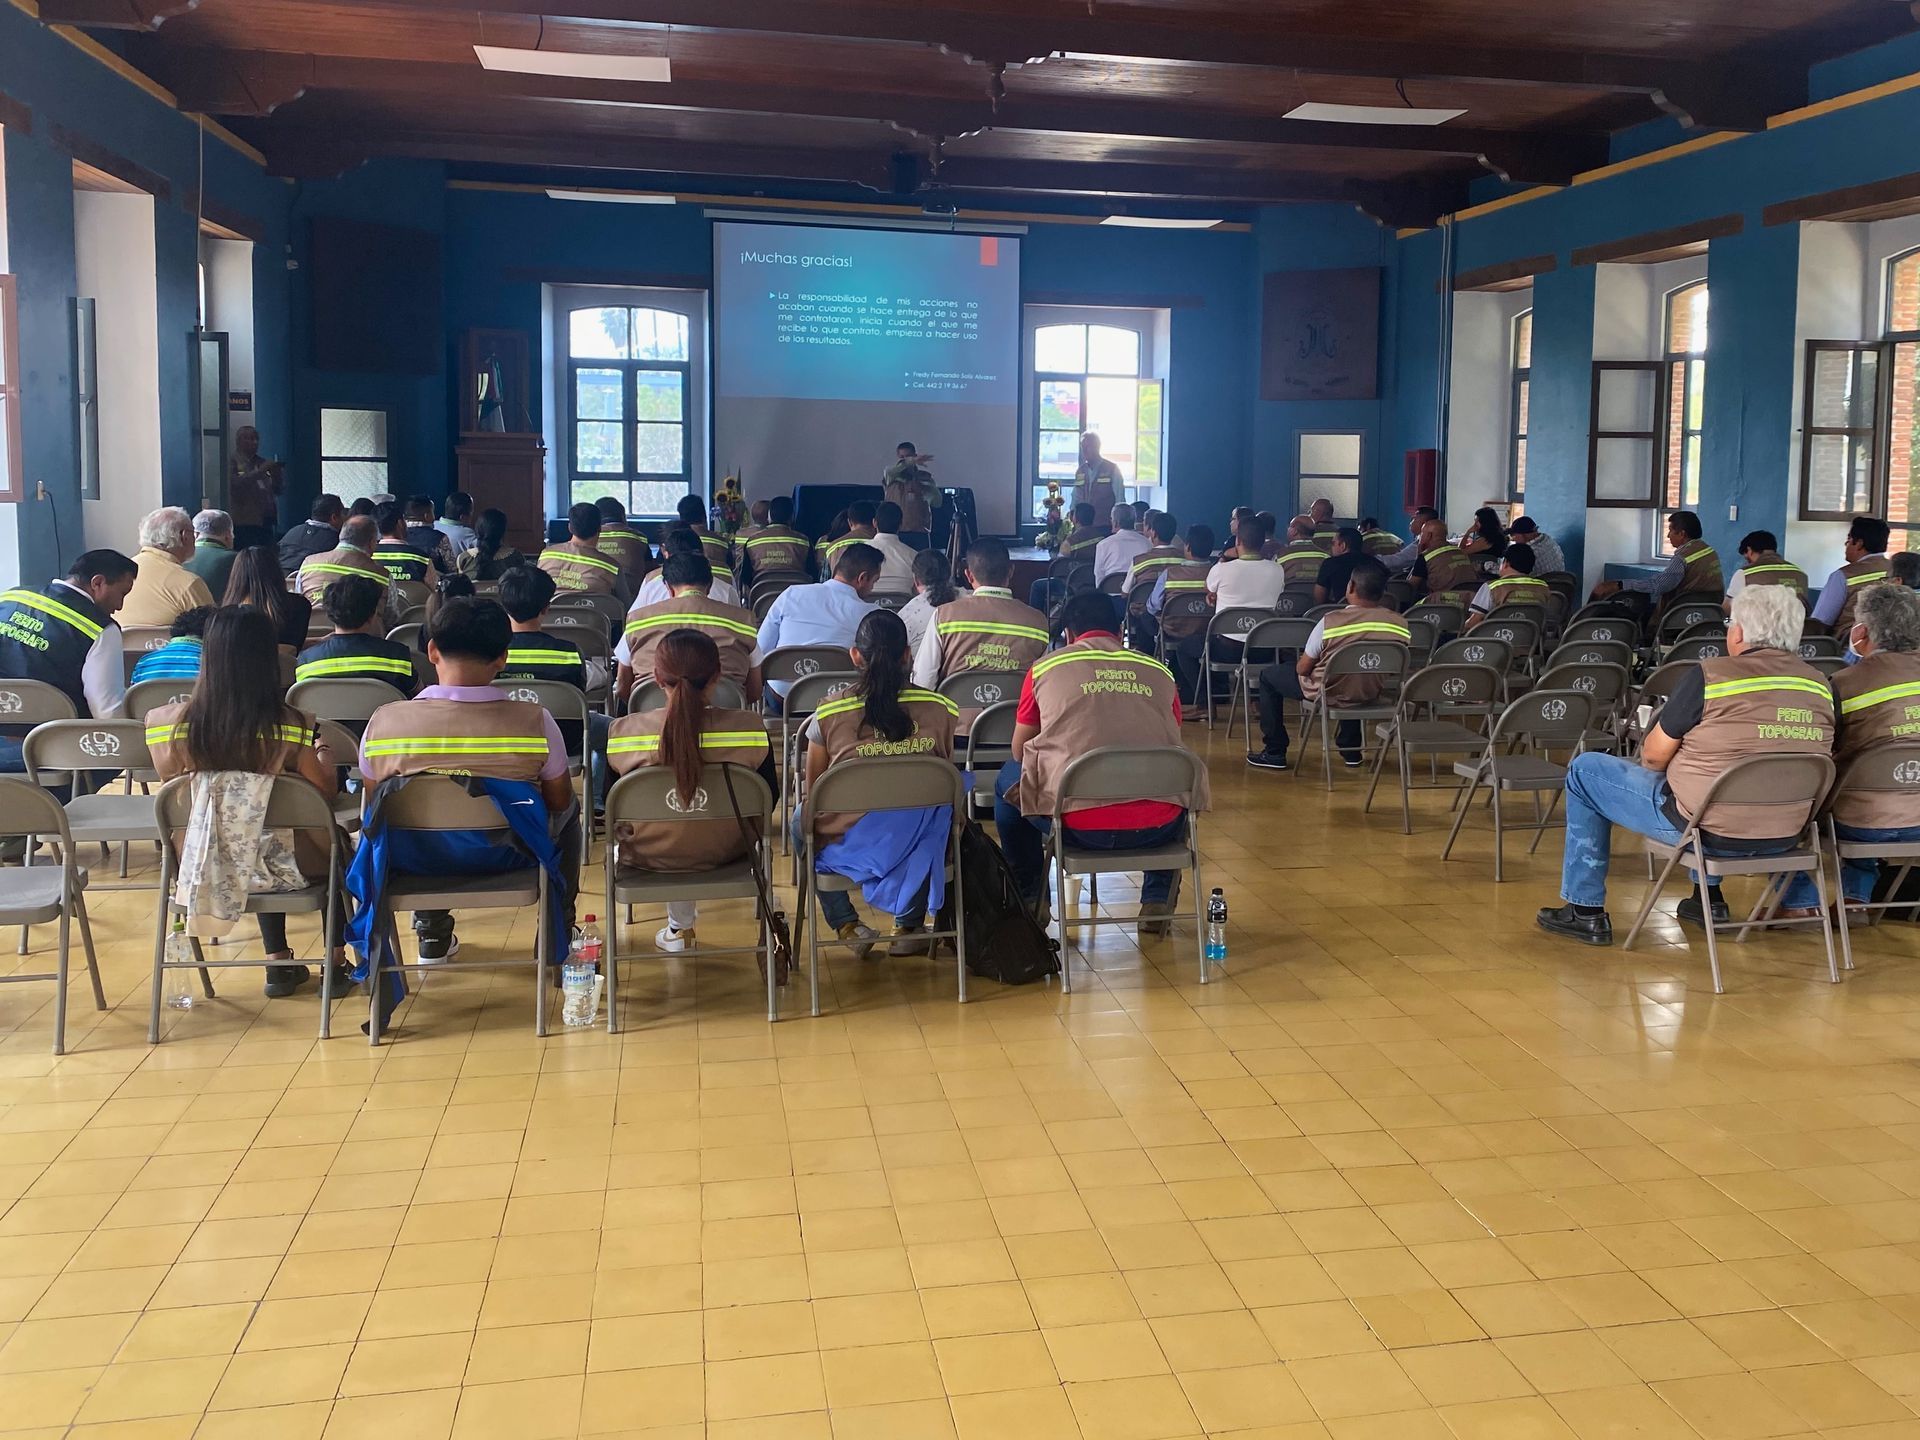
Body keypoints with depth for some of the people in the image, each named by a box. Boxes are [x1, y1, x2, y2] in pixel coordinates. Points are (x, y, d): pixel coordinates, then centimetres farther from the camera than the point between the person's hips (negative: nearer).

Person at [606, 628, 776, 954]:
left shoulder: (622, 732, -20)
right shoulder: (750, 728, -22)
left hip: (650, 856, 0)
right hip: (726, 852, 0)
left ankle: (680, 926, 42)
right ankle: (682, 924, 49)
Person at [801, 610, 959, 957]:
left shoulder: (828, 714, -9)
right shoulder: (939, 709, -5)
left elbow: (813, 790, 4)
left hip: (847, 847, -1)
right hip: (918, 847, 1)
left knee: (802, 819, 33)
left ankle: (846, 925, 23)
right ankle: (909, 927, 33)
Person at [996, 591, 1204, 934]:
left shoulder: (1045, 667, 10)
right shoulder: (1159, 671, 13)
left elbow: (1020, 752, 20)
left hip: (1078, 825, -2)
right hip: (1156, 828, 2)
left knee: (1008, 779, 28)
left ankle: (1031, 903, 33)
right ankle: (1158, 905, 32)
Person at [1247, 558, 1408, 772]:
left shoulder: (1330, 622, -24)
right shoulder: (1401, 626, -15)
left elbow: (1302, 669, -13)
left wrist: (1303, 660, 11)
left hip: (1330, 694, -4)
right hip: (1373, 697, 4)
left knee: (1268, 675, 19)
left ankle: (1275, 752, 19)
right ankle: (1350, 749, 42)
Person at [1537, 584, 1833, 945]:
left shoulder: (1710, 676, -15)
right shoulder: (1820, 686, 0)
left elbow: (1654, 757, -8)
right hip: (1785, 837, 6)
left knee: (1585, 770, 11)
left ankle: (1585, 911, 15)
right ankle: (1708, 897, 39)